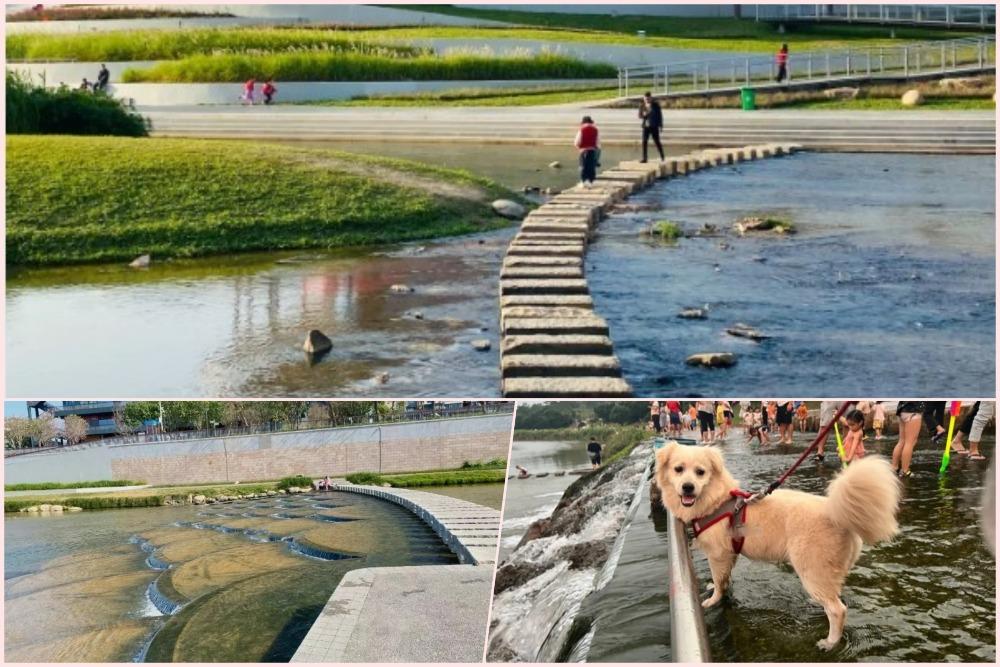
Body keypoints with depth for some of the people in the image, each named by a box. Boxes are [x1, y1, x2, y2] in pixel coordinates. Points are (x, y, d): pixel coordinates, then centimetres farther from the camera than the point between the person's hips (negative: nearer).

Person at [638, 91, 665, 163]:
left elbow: (660, 115, 0)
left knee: (657, 141, 4)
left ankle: (662, 156, 21)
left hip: (654, 126, -2)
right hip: (646, 126, 2)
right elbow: (640, 116, 3)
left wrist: (660, 125, -1)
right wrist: (644, 114, -20)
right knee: (644, 142, -7)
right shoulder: (642, 106, 2)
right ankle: (645, 158, -3)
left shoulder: (656, 104, -4)